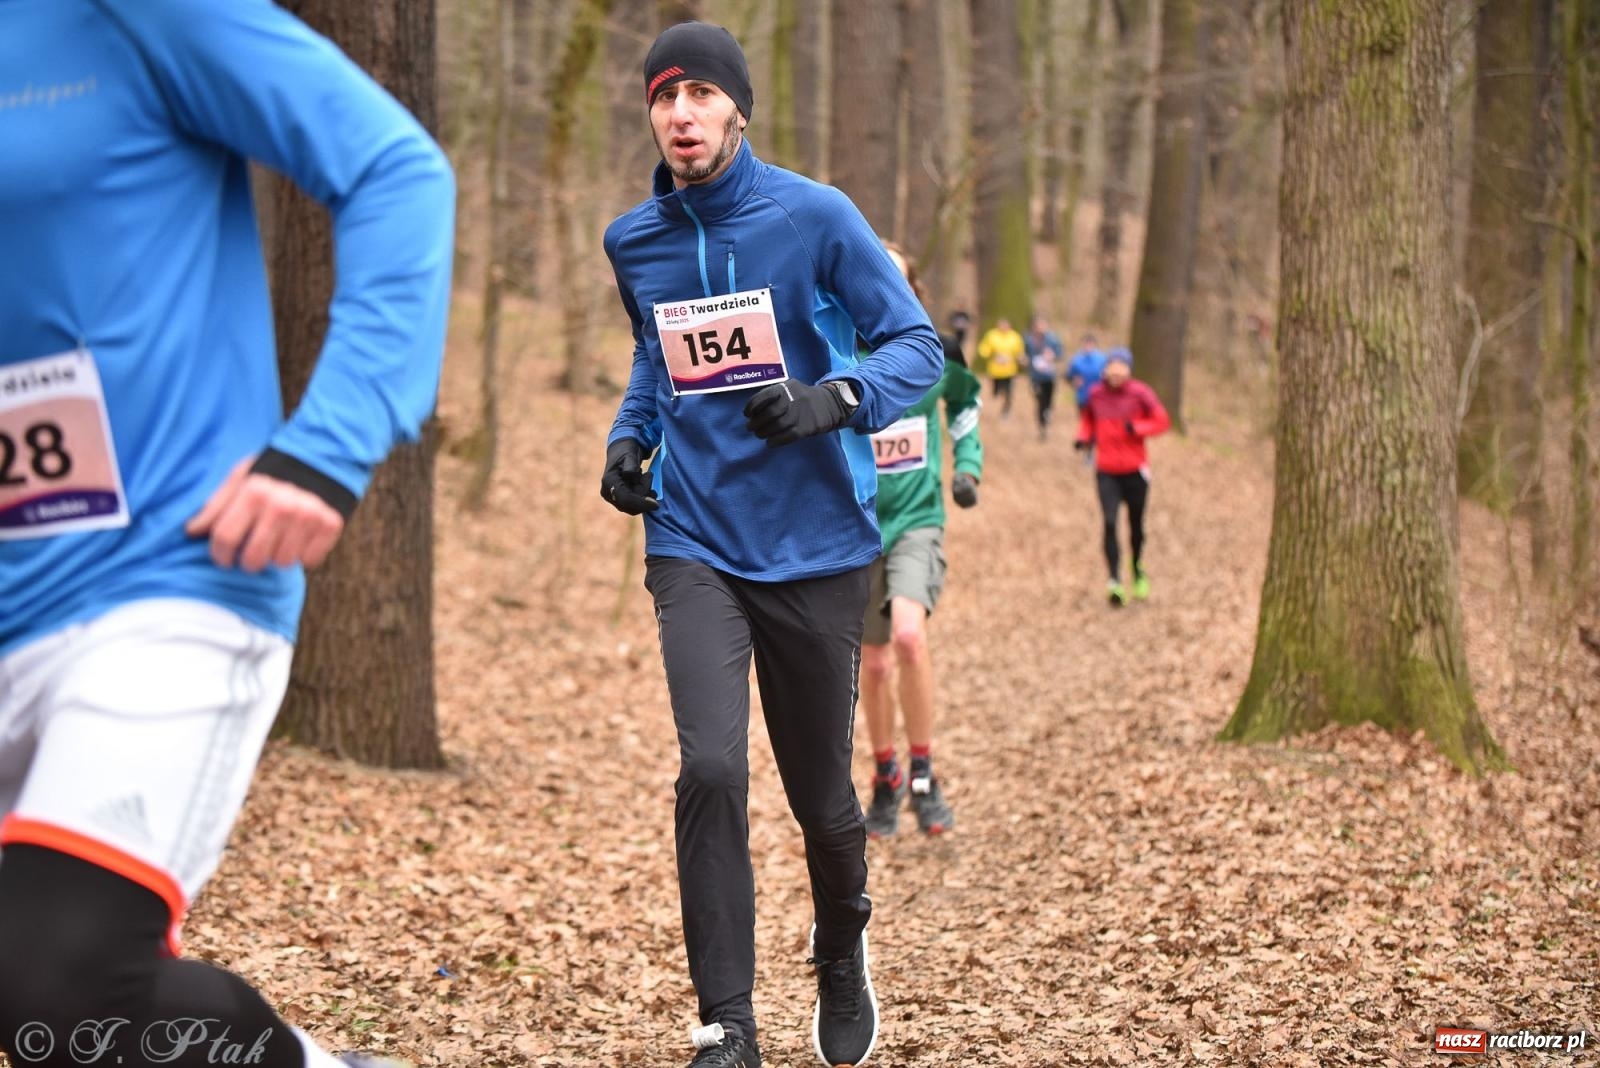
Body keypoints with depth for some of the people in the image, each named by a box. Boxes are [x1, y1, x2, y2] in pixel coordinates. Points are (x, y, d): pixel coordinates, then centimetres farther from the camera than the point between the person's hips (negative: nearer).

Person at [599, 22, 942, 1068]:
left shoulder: (815, 216, -7)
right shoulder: (634, 242, 6)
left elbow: (916, 344, -7)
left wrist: (832, 400, -25)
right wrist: (628, 438, 8)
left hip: (816, 547, -2)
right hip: (695, 545, 2)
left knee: (821, 793, 9)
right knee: (711, 768, -18)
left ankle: (842, 955, 41)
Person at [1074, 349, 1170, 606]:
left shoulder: (1140, 393, -7)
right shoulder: (1095, 394, 1)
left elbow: (1162, 421, -6)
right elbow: (1087, 418, 19)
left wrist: (1137, 428, -22)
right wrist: (1084, 436, -1)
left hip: (1135, 469, -1)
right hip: (1106, 471, 1)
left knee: (1136, 524, 12)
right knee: (1109, 523, -13)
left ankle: (1138, 571, 39)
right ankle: (1115, 582, -15)